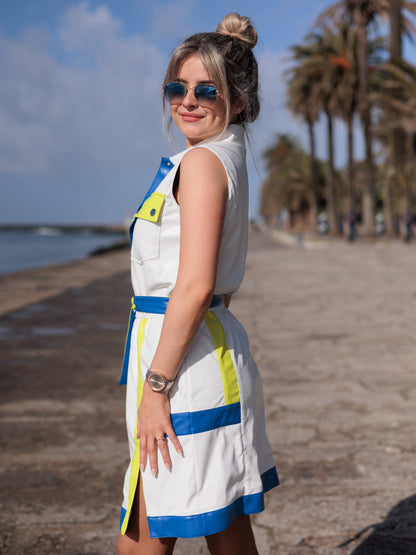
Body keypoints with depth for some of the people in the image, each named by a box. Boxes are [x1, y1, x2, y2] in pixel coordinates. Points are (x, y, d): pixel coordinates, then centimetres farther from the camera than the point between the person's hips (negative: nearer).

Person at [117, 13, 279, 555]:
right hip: (213, 343, 10)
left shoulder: (201, 162, -14)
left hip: (185, 351, -10)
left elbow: (195, 286, -23)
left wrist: (156, 385, -20)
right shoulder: (230, 158, 15)